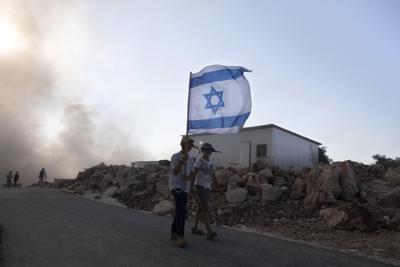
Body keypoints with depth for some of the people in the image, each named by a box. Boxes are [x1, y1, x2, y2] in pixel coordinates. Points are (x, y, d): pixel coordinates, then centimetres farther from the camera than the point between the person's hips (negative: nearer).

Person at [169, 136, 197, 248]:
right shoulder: (175, 157, -10)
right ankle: (180, 237, -20)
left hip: (185, 188, 7)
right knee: (181, 210, -21)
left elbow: (192, 175, 6)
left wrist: (188, 178, -18)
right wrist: (183, 160, -33)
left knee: (180, 211, 12)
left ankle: (174, 233, 27)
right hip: (176, 186, -7)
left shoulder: (191, 159, 9)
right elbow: (175, 172, -22)